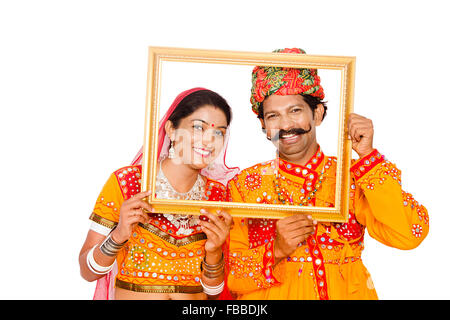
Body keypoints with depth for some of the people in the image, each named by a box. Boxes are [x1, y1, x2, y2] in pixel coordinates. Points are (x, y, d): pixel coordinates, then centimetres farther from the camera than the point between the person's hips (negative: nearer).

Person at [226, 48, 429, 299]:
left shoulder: (352, 177, 3)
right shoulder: (244, 185, 3)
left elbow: (409, 235, -9)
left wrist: (367, 156, -10)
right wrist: (275, 252, -17)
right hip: (272, 296, -1)